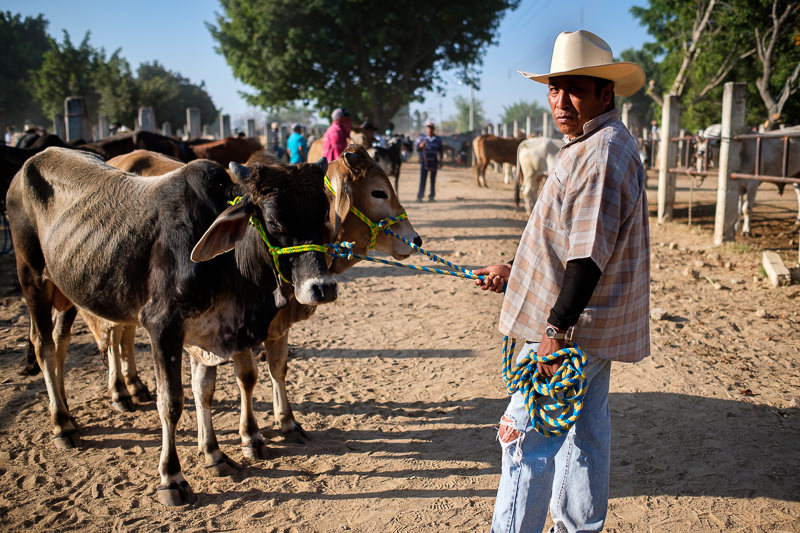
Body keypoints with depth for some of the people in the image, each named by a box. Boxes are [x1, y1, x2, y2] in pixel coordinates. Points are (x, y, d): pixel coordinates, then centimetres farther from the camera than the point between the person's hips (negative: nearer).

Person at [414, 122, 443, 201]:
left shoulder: (437, 139, 10)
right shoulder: (422, 138, 6)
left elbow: (441, 150, 16)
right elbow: (417, 148, 2)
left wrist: (440, 160, 8)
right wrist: (420, 146, -20)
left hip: (434, 162, 2)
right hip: (424, 161, -2)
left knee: (433, 179, 4)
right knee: (422, 178, -8)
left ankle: (431, 196, 9)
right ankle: (419, 196, -7)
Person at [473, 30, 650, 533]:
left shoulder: (602, 152, -20)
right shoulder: (596, 145, 14)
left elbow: (589, 255, -26)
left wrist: (556, 329, -26)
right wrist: (513, 271, 21)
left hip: (572, 327, -11)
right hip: (594, 327, 11)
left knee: (528, 436, -1)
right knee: (586, 433, 19)